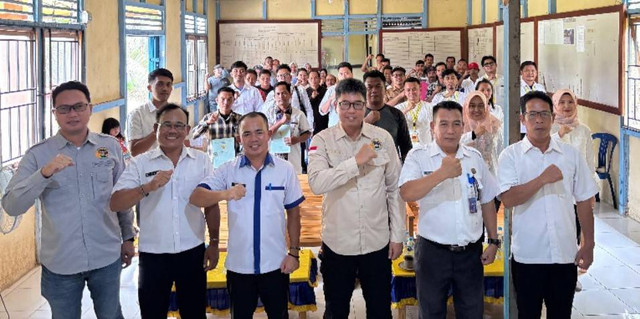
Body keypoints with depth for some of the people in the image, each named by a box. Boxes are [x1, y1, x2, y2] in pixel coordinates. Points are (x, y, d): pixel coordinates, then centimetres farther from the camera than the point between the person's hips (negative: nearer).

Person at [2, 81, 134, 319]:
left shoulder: (110, 146, 0)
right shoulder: (37, 155, -6)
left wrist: (127, 237, 13)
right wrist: (45, 173, -28)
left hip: (107, 256, 1)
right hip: (60, 263, -1)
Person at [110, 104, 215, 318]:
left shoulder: (202, 161, 4)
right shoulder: (140, 163, -2)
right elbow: (115, 204, -11)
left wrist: (213, 245, 5)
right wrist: (148, 187, -25)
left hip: (192, 252, 1)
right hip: (153, 255, -1)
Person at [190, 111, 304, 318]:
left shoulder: (285, 169, -1)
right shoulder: (228, 170, -3)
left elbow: (293, 213, 6)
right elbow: (195, 198, -14)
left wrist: (294, 252, 2)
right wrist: (225, 194, -33)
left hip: (276, 264, 0)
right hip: (238, 266, 0)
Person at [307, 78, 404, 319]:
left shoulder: (383, 138, 0)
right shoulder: (322, 141, -5)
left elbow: (394, 189, 5)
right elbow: (316, 183, -21)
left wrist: (397, 235, 4)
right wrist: (356, 161, -24)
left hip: (377, 242, 1)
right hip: (337, 243, -1)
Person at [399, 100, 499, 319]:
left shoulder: (475, 158, 7)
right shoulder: (418, 157, -6)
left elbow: (487, 202, 14)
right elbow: (407, 193, -23)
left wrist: (493, 241, 10)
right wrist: (442, 173, -32)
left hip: (471, 251, 3)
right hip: (433, 251, -3)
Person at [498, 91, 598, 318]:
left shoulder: (572, 154, 5)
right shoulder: (511, 155, -3)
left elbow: (583, 202, 8)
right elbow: (508, 199, -15)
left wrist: (588, 244, 5)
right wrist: (543, 179, -21)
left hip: (565, 254, 2)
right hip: (527, 255, -2)